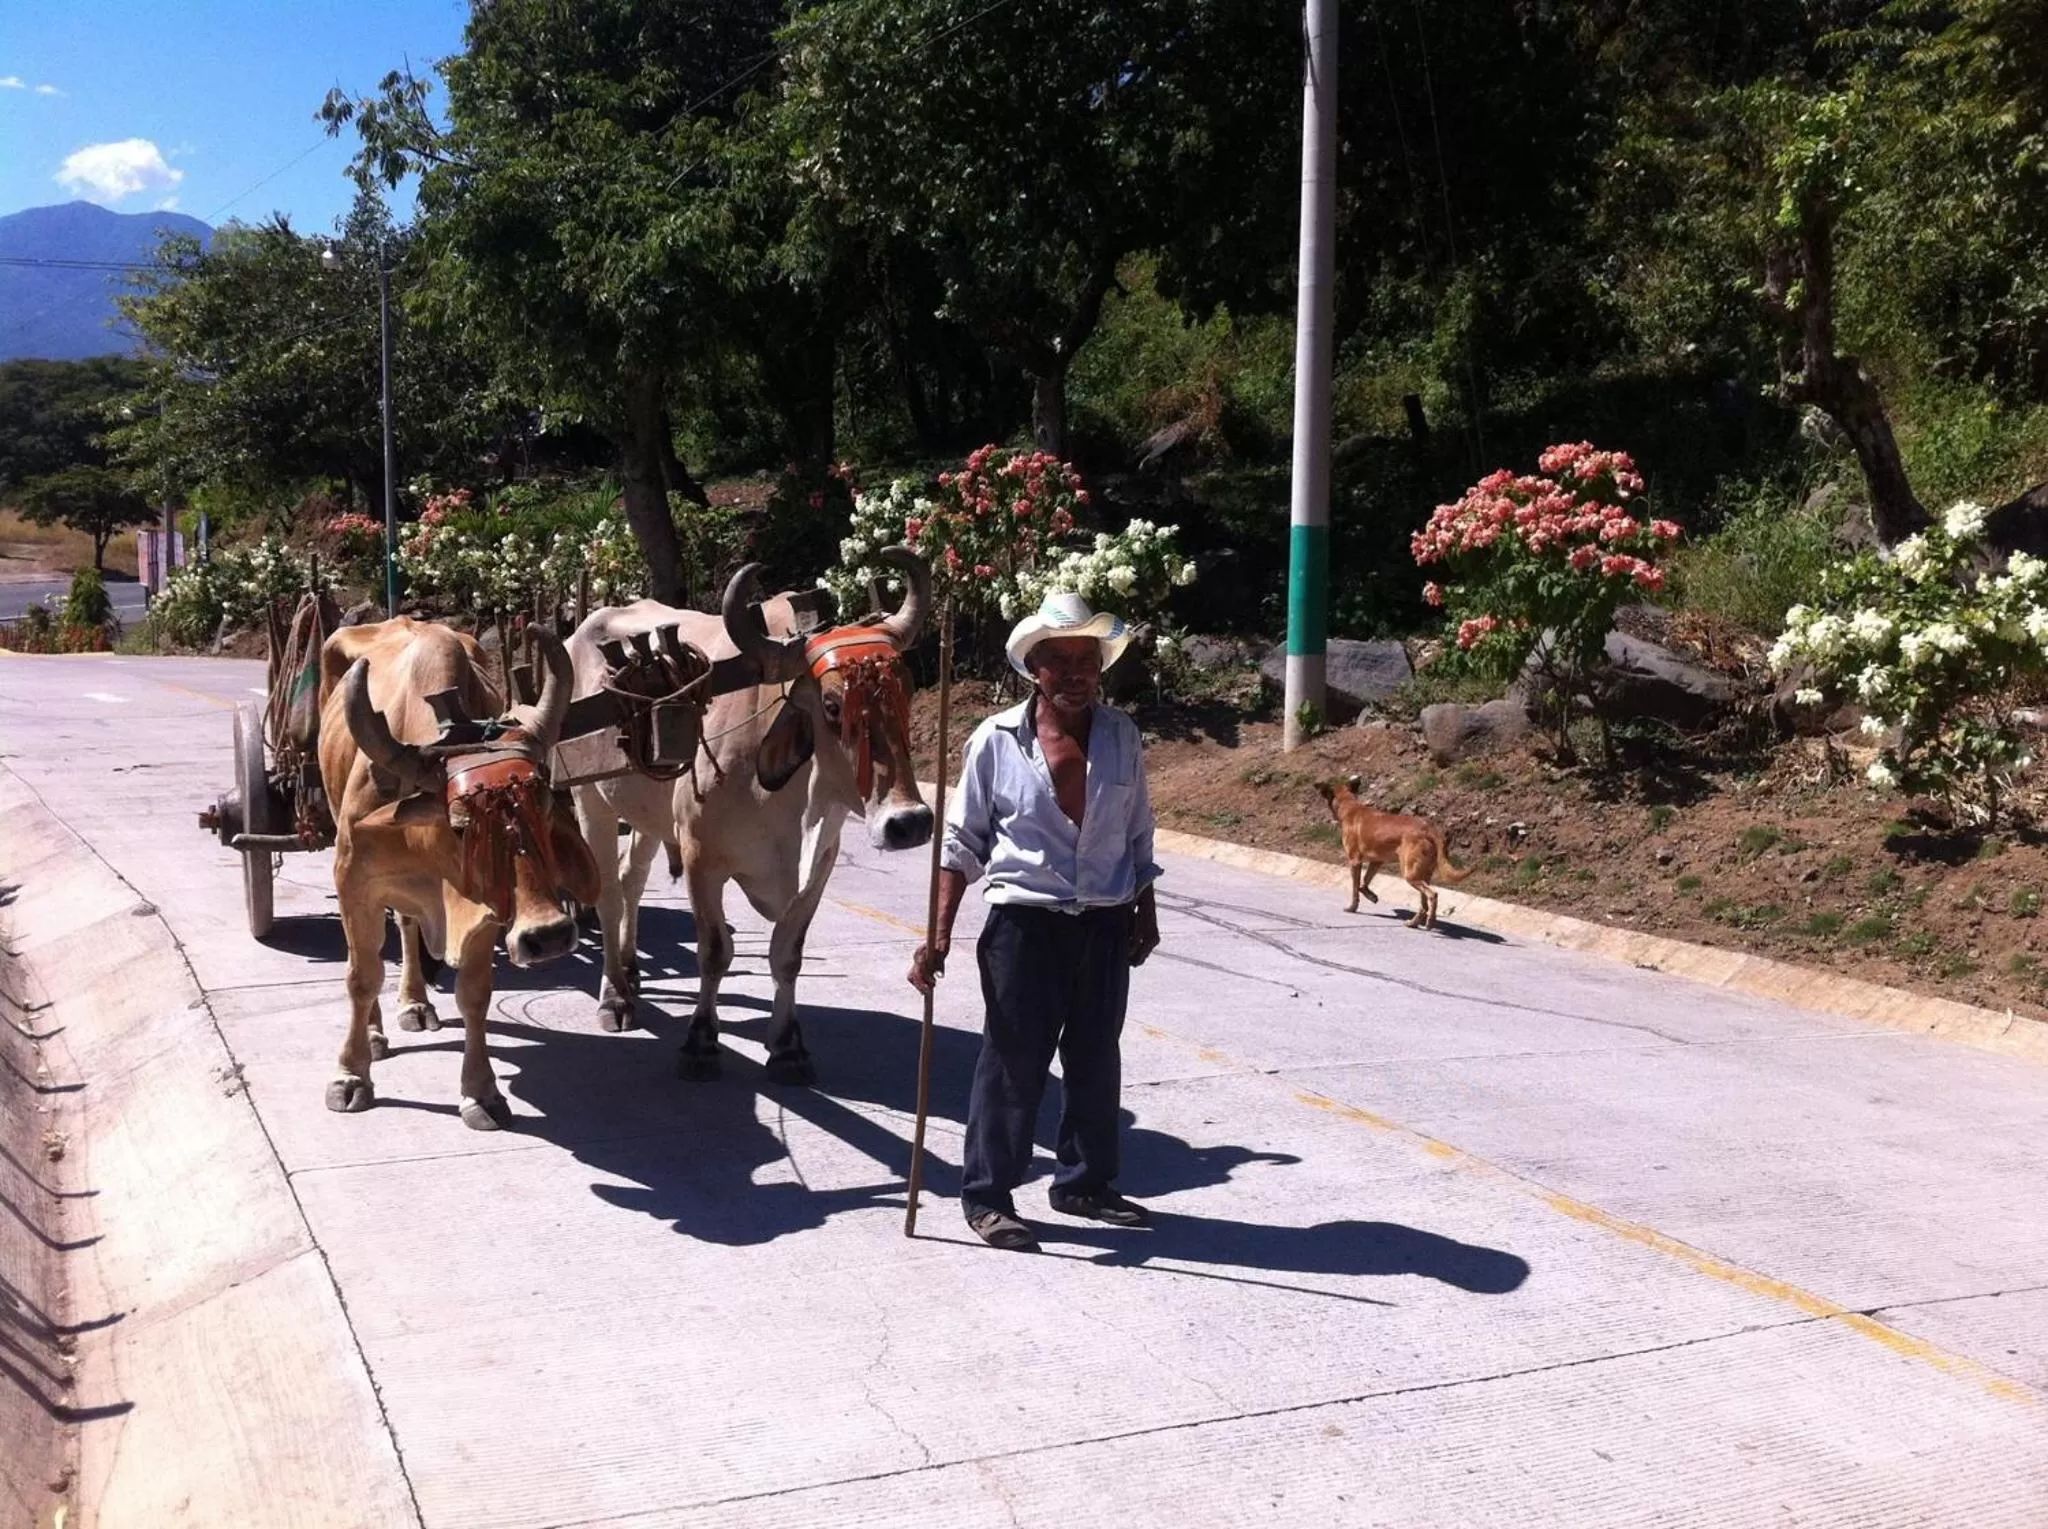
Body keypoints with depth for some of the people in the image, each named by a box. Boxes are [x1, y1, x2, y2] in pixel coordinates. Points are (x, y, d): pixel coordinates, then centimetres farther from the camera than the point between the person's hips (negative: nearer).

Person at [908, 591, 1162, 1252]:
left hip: (1106, 925, 4)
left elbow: (1138, 835, 13)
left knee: (1095, 1060, 13)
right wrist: (939, 933, -9)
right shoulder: (996, 741, -7)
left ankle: (1085, 1182, 28)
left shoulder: (1122, 738, 3)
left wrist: (1145, 914, 13)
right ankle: (987, 1195, 12)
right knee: (1014, 1061, 1)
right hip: (1023, 923, -4)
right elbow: (962, 842, -4)